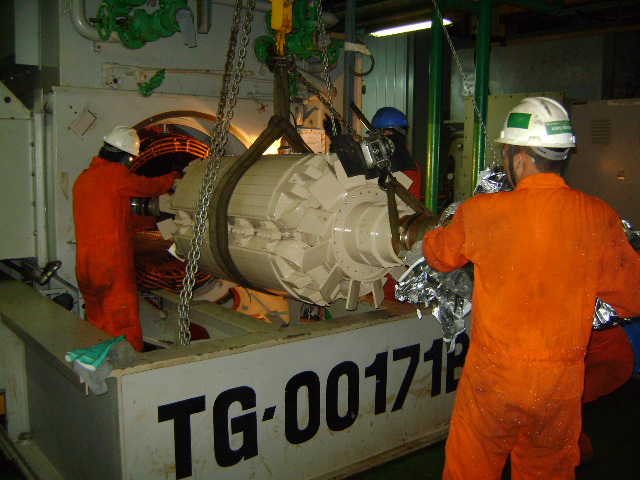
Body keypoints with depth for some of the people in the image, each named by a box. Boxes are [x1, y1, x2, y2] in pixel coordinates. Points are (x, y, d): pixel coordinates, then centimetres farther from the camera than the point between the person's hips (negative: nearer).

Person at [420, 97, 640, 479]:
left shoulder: (481, 213, -14)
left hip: (492, 375, -2)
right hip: (562, 383, 2)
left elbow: (439, 254, 6)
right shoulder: (600, 218, -10)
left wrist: (424, 233, 27)